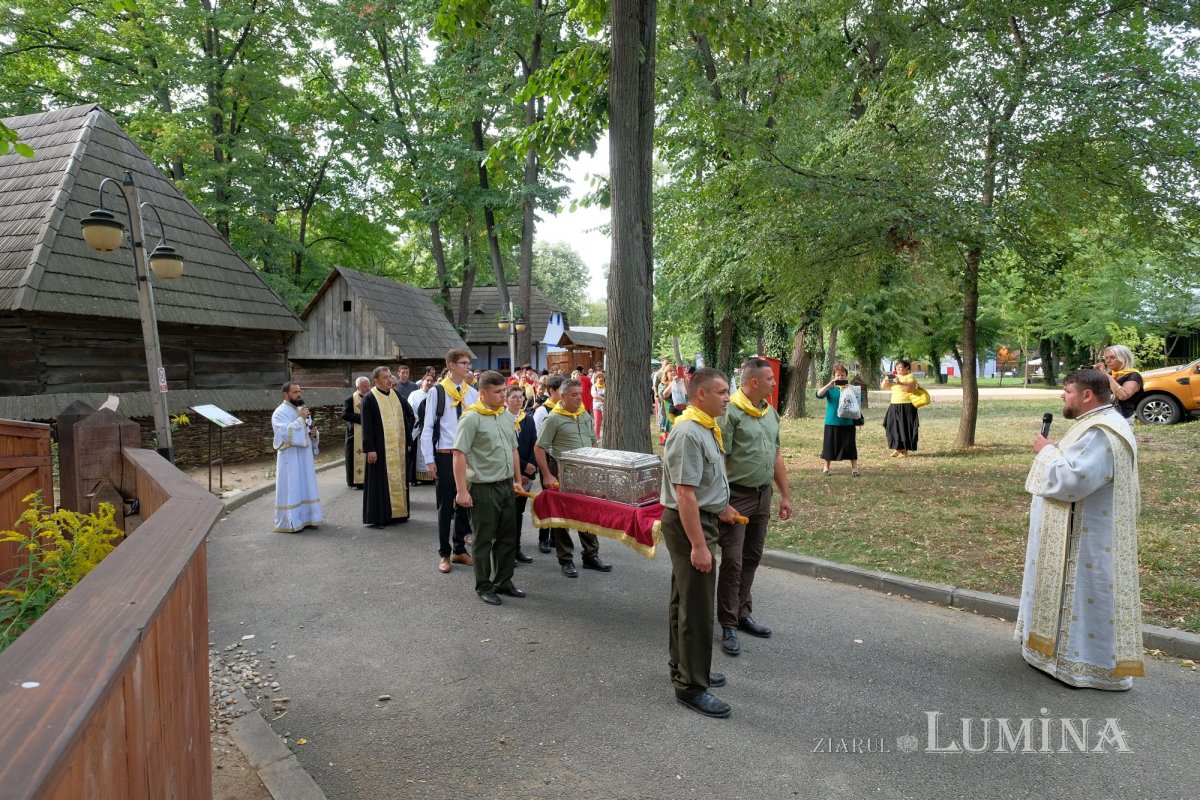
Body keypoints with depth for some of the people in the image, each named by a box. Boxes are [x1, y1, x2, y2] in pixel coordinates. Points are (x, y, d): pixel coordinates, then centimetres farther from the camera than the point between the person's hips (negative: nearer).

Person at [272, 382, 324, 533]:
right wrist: (300, 419, -21)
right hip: (290, 457, -8)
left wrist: (314, 434, 0)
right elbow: (286, 433, -23)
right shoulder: (280, 413, -9)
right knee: (291, 489, -6)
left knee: (305, 487, 11)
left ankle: (304, 518, 19)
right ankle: (289, 523, -1)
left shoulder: (302, 410, 14)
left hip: (305, 455, 8)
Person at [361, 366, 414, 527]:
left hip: (399, 447, 6)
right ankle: (378, 517, 7)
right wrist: (370, 449, -16)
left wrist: (407, 438, 10)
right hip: (381, 448, -5)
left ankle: (398, 512, 21)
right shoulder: (369, 398, -6)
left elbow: (409, 415, 19)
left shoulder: (396, 395, 10)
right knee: (381, 482, -1)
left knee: (398, 479, 11)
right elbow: (367, 426, -10)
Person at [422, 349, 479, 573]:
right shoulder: (437, 392, -7)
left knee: (465, 503, 12)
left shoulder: (472, 393, 5)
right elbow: (427, 427, -6)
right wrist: (429, 460, -9)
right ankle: (444, 554, 19)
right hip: (445, 456, -4)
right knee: (445, 506, 6)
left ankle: (459, 549, 27)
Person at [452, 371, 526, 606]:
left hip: (507, 486, 7)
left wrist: (517, 480, 17)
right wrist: (462, 490, -18)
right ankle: (484, 587, 18)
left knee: (508, 537, 14)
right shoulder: (471, 418, -13)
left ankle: (503, 581, 28)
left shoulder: (507, 415, 10)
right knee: (484, 540, 5)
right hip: (483, 488, -7)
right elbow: (459, 455, -15)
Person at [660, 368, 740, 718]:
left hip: (701, 519, 10)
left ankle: (683, 667, 35)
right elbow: (685, 494, -26)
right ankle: (691, 686, 10)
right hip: (689, 523, -10)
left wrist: (721, 506, 23)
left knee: (684, 599, 20)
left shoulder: (707, 428, 9)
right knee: (697, 607, -3)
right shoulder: (688, 433, -23)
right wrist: (699, 545, -26)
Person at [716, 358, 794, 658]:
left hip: (763, 495, 8)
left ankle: (743, 613, 30)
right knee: (732, 562, -1)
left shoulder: (770, 412, 10)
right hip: (736, 495, -7)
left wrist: (785, 495, 15)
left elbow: (776, 456, 16)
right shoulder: (730, 412, -15)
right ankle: (728, 626, 10)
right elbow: (719, 460, -18)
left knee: (752, 559, 16)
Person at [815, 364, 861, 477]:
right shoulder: (830, 388, 1)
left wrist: (849, 389, -17)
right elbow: (819, 395, -14)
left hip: (848, 422, 0)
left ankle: (854, 468, 12)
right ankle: (827, 467, 21)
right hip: (832, 422, 0)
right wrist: (829, 385, -26)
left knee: (850, 446, 2)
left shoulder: (851, 388, 4)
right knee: (829, 445, 7)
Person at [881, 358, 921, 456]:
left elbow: (911, 388, -21)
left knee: (905, 428, -2)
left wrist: (900, 383, -30)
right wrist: (885, 379, -13)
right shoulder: (894, 376, 12)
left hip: (907, 406, -5)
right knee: (893, 427, 2)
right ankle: (897, 448, 11)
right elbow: (883, 386, 7)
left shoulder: (910, 377, -4)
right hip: (894, 406, 6)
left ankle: (905, 449, 6)